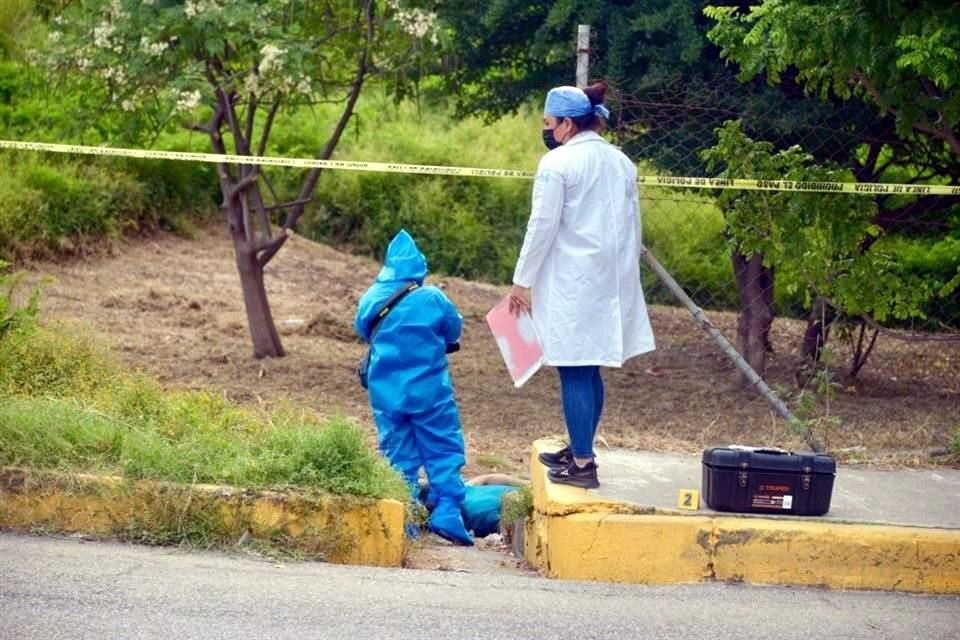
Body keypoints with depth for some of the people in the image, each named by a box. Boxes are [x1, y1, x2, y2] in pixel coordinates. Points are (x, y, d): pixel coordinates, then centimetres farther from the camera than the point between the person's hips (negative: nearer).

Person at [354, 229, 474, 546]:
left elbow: (363, 331, 14)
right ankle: (446, 512, -5)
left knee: (398, 456, 10)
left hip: (386, 393, 3)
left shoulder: (369, 300, -3)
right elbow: (454, 330, 3)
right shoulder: (432, 298, -12)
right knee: (443, 450, 5)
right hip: (428, 390, -3)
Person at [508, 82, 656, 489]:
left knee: (575, 372, -4)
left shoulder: (558, 162, -11)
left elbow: (542, 227, -12)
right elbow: (633, 226, 15)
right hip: (611, 283, 7)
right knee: (590, 370, 15)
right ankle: (579, 449, 25)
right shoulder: (621, 162, 10)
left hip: (570, 286, -7)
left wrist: (522, 281, -5)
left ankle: (583, 465, -4)